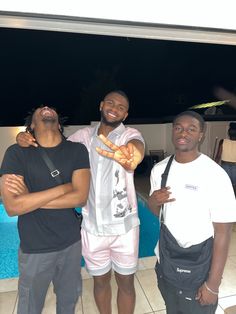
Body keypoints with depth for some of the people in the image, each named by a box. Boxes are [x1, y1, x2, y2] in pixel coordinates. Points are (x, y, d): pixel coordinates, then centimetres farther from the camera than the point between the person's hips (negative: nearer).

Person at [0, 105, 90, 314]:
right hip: (35, 248, -1)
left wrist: (31, 199, -18)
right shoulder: (17, 153, -12)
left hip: (71, 242, 2)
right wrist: (64, 188, -21)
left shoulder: (77, 150, -6)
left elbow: (80, 197, -15)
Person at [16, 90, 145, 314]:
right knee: (100, 280, 23)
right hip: (92, 226, 3)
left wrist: (131, 155, -59)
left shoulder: (130, 134, -10)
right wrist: (27, 139, -16)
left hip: (123, 226, -2)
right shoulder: (84, 135, 0)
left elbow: (137, 145, -33)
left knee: (126, 283, 17)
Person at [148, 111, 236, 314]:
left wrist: (213, 284, -14)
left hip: (198, 268, -5)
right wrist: (153, 201, -14)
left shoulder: (216, 176, -20)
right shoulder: (160, 169, -3)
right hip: (165, 261, 5)